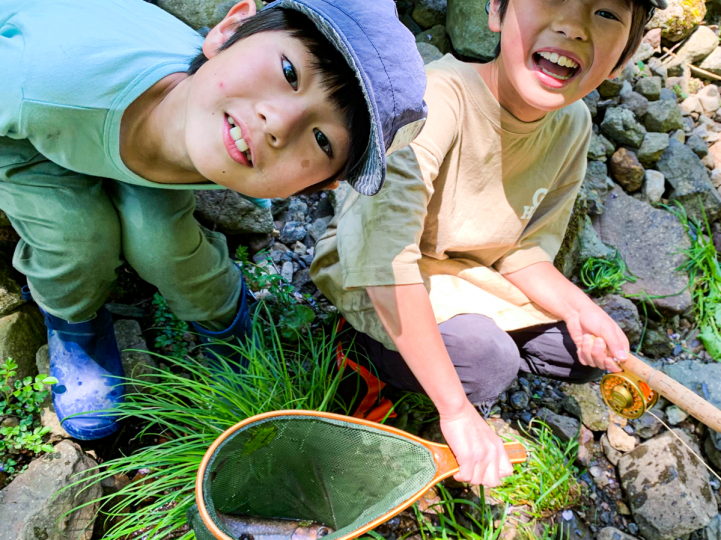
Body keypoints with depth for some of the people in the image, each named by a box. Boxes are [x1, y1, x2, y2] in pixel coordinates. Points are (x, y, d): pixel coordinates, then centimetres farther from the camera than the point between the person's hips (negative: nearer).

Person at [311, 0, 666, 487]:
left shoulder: (573, 124, -9)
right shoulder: (439, 95, -33)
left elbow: (523, 248, 1)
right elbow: (384, 255, -41)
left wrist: (577, 307, -20)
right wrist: (456, 410, -38)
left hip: (469, 275, 7)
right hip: (370, 280, -6)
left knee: (585, 353, 2)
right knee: (488, 363, -29)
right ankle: (374, 345, 0)